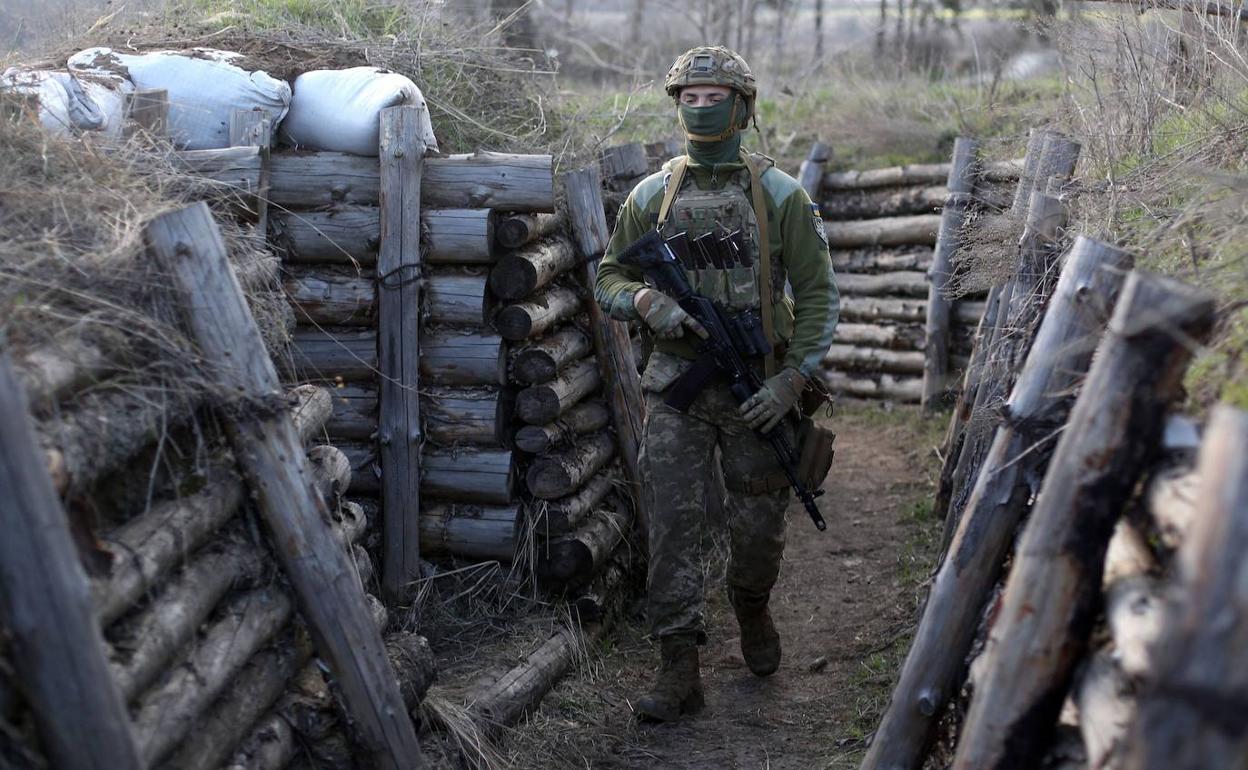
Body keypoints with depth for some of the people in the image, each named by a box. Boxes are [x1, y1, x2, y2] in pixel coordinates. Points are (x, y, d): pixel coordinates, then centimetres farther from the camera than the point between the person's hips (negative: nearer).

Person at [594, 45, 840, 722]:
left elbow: (817, 293, -2)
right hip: (675, 386, 1)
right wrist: (646, 302, -12)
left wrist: (794, 379, -11)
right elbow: (609, 279, 11)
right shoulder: (652, 196, 4)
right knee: (672, 524, -5)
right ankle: (680, 670, 0)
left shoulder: (780, 194, -2)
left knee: (758, 527, 10)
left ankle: (752, 610, 40)